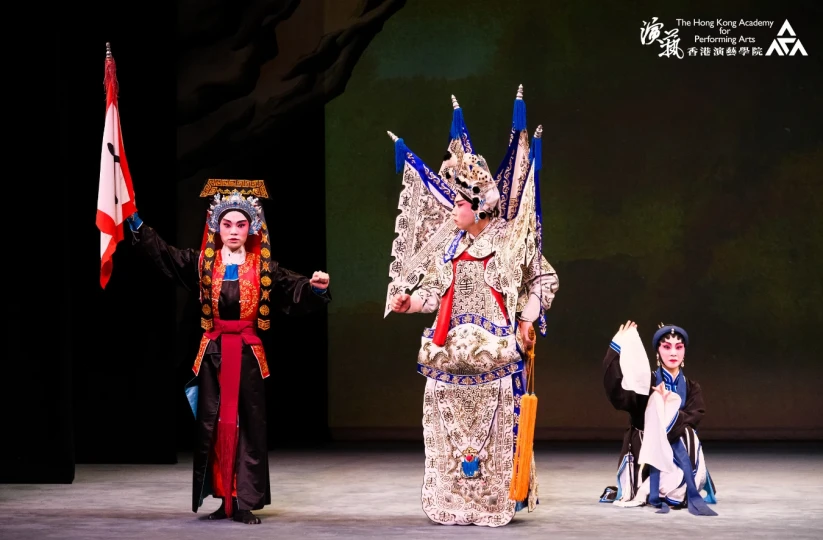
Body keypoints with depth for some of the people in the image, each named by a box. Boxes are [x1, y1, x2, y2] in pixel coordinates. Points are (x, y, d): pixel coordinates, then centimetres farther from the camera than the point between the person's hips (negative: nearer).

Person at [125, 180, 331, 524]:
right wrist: (135, 223, -12)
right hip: (213, 352, 1)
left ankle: (244, 501, 4)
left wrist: (316, 287, -25)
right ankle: (224, 498, 12)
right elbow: (162, 252, -3)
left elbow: (294, 289, -5)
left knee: (248, 426, 0)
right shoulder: (202, 262, 4)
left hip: (248, 354, -1)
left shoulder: (263, 267, 2)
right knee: (213, 425, 3)